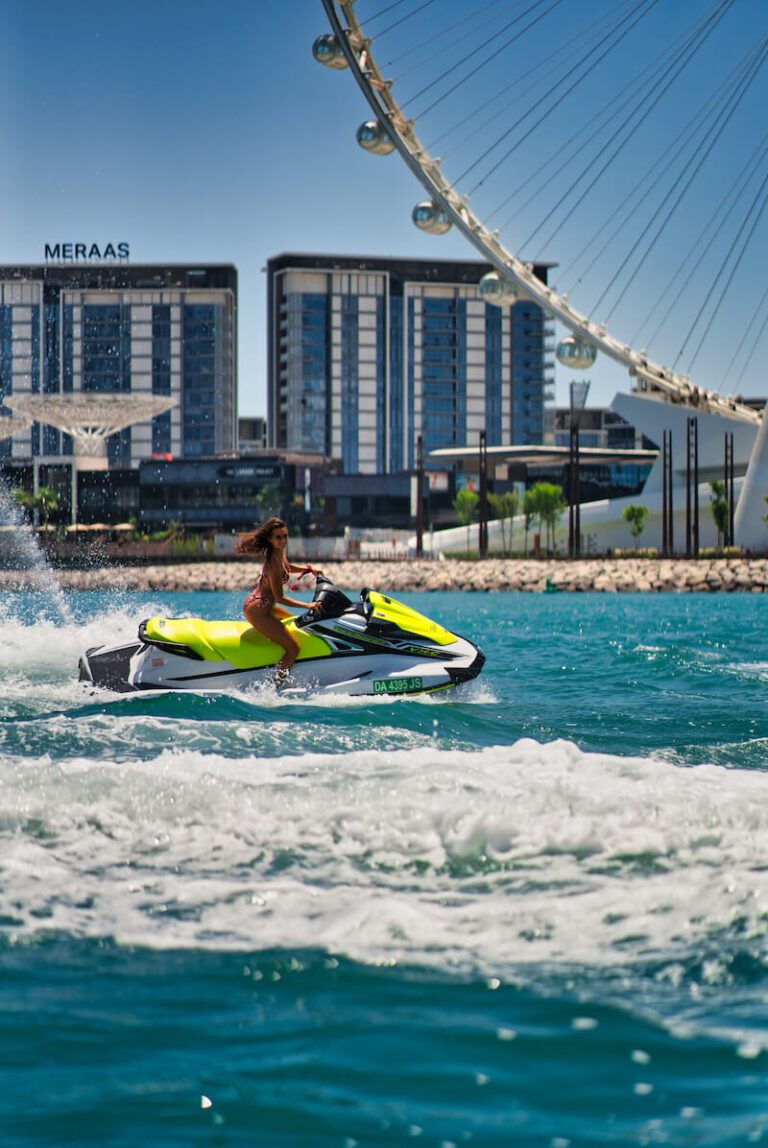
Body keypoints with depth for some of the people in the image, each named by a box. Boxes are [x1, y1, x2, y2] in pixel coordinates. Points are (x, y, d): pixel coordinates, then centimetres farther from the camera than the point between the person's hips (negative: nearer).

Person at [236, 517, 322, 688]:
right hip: (258, 611, -11)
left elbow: (285, 567, 27)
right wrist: (308, 606, -22)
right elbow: (280, 598, -22)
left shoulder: (279, 553, 2)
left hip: (263, 605, 11)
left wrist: (308, 569, 12)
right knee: (293, 649, -13)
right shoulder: (274, 562, -25)